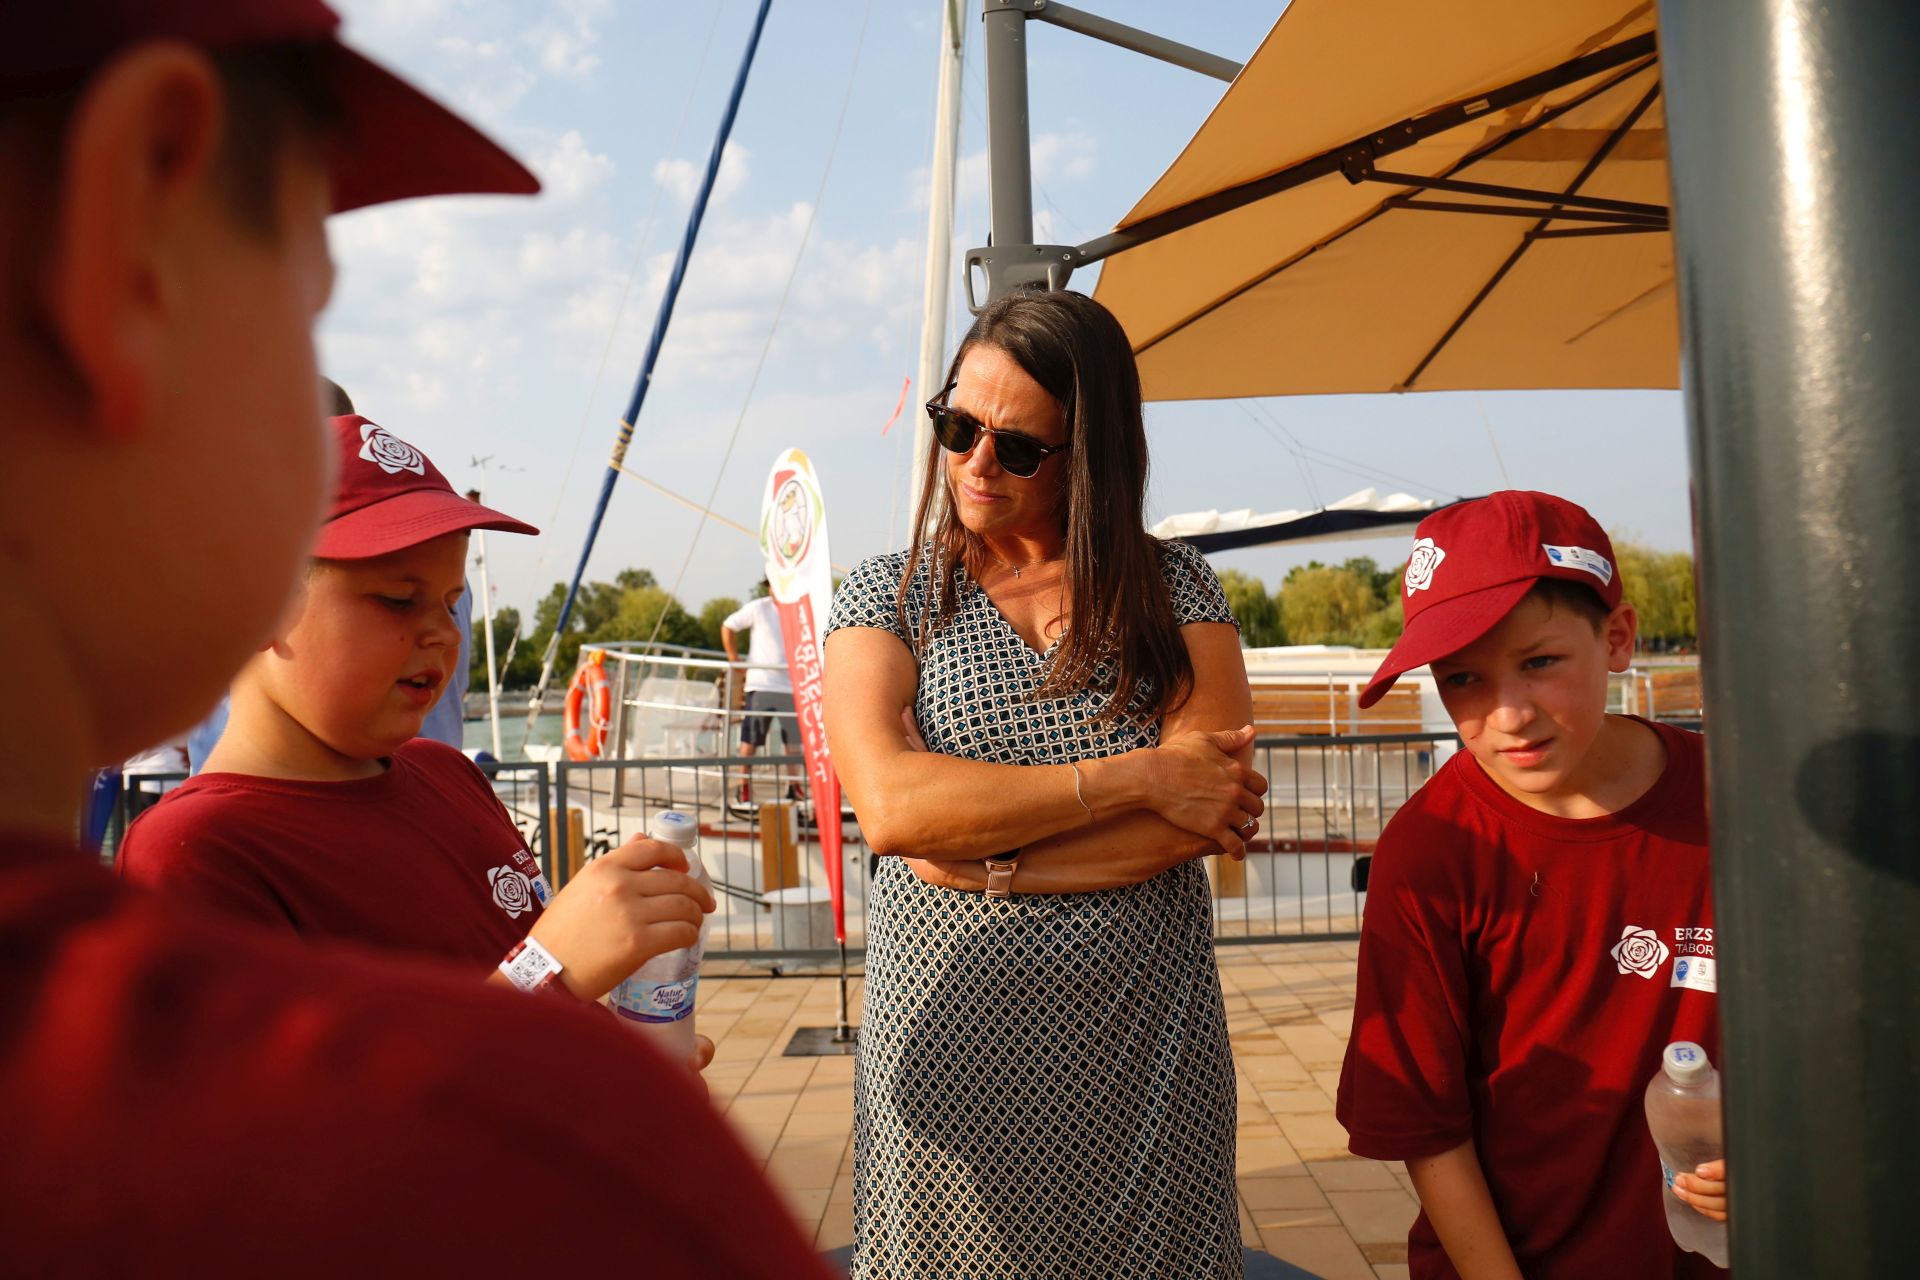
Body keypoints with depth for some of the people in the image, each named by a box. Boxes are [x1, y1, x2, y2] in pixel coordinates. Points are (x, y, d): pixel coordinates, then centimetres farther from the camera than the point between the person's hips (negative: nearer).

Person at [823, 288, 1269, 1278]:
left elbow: (1214, 807, -10)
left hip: (1143, 1056, 1)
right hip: (950, 1045, 0)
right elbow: (889, 807, -15)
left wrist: (990, 859, -15)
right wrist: (1136, 778, -15)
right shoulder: (888, 596, 2)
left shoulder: (1172, 586, 4)